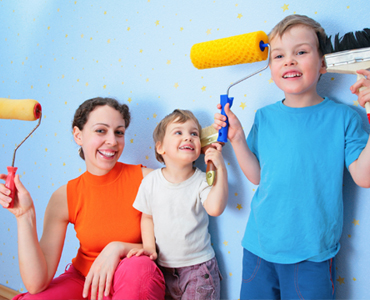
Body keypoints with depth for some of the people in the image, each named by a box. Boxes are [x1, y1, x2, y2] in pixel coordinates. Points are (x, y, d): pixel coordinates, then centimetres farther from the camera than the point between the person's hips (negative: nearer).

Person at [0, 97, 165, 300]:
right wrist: (25, 216, -22)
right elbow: (36, 284, -14)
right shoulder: (64, 197, -10)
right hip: (82, 281, 1)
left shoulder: (145, 178, -14)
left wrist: (119, 247, -26)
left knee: (139, 267, -34)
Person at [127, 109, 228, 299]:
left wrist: (221, 169, -28)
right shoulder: (151, 181, -5)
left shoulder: (202, 181, -12)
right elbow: (147, 217, 5)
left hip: (198, 266, -2)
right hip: (163, 265, 2)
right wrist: (149, 247, -7)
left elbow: (215, 209, -30)